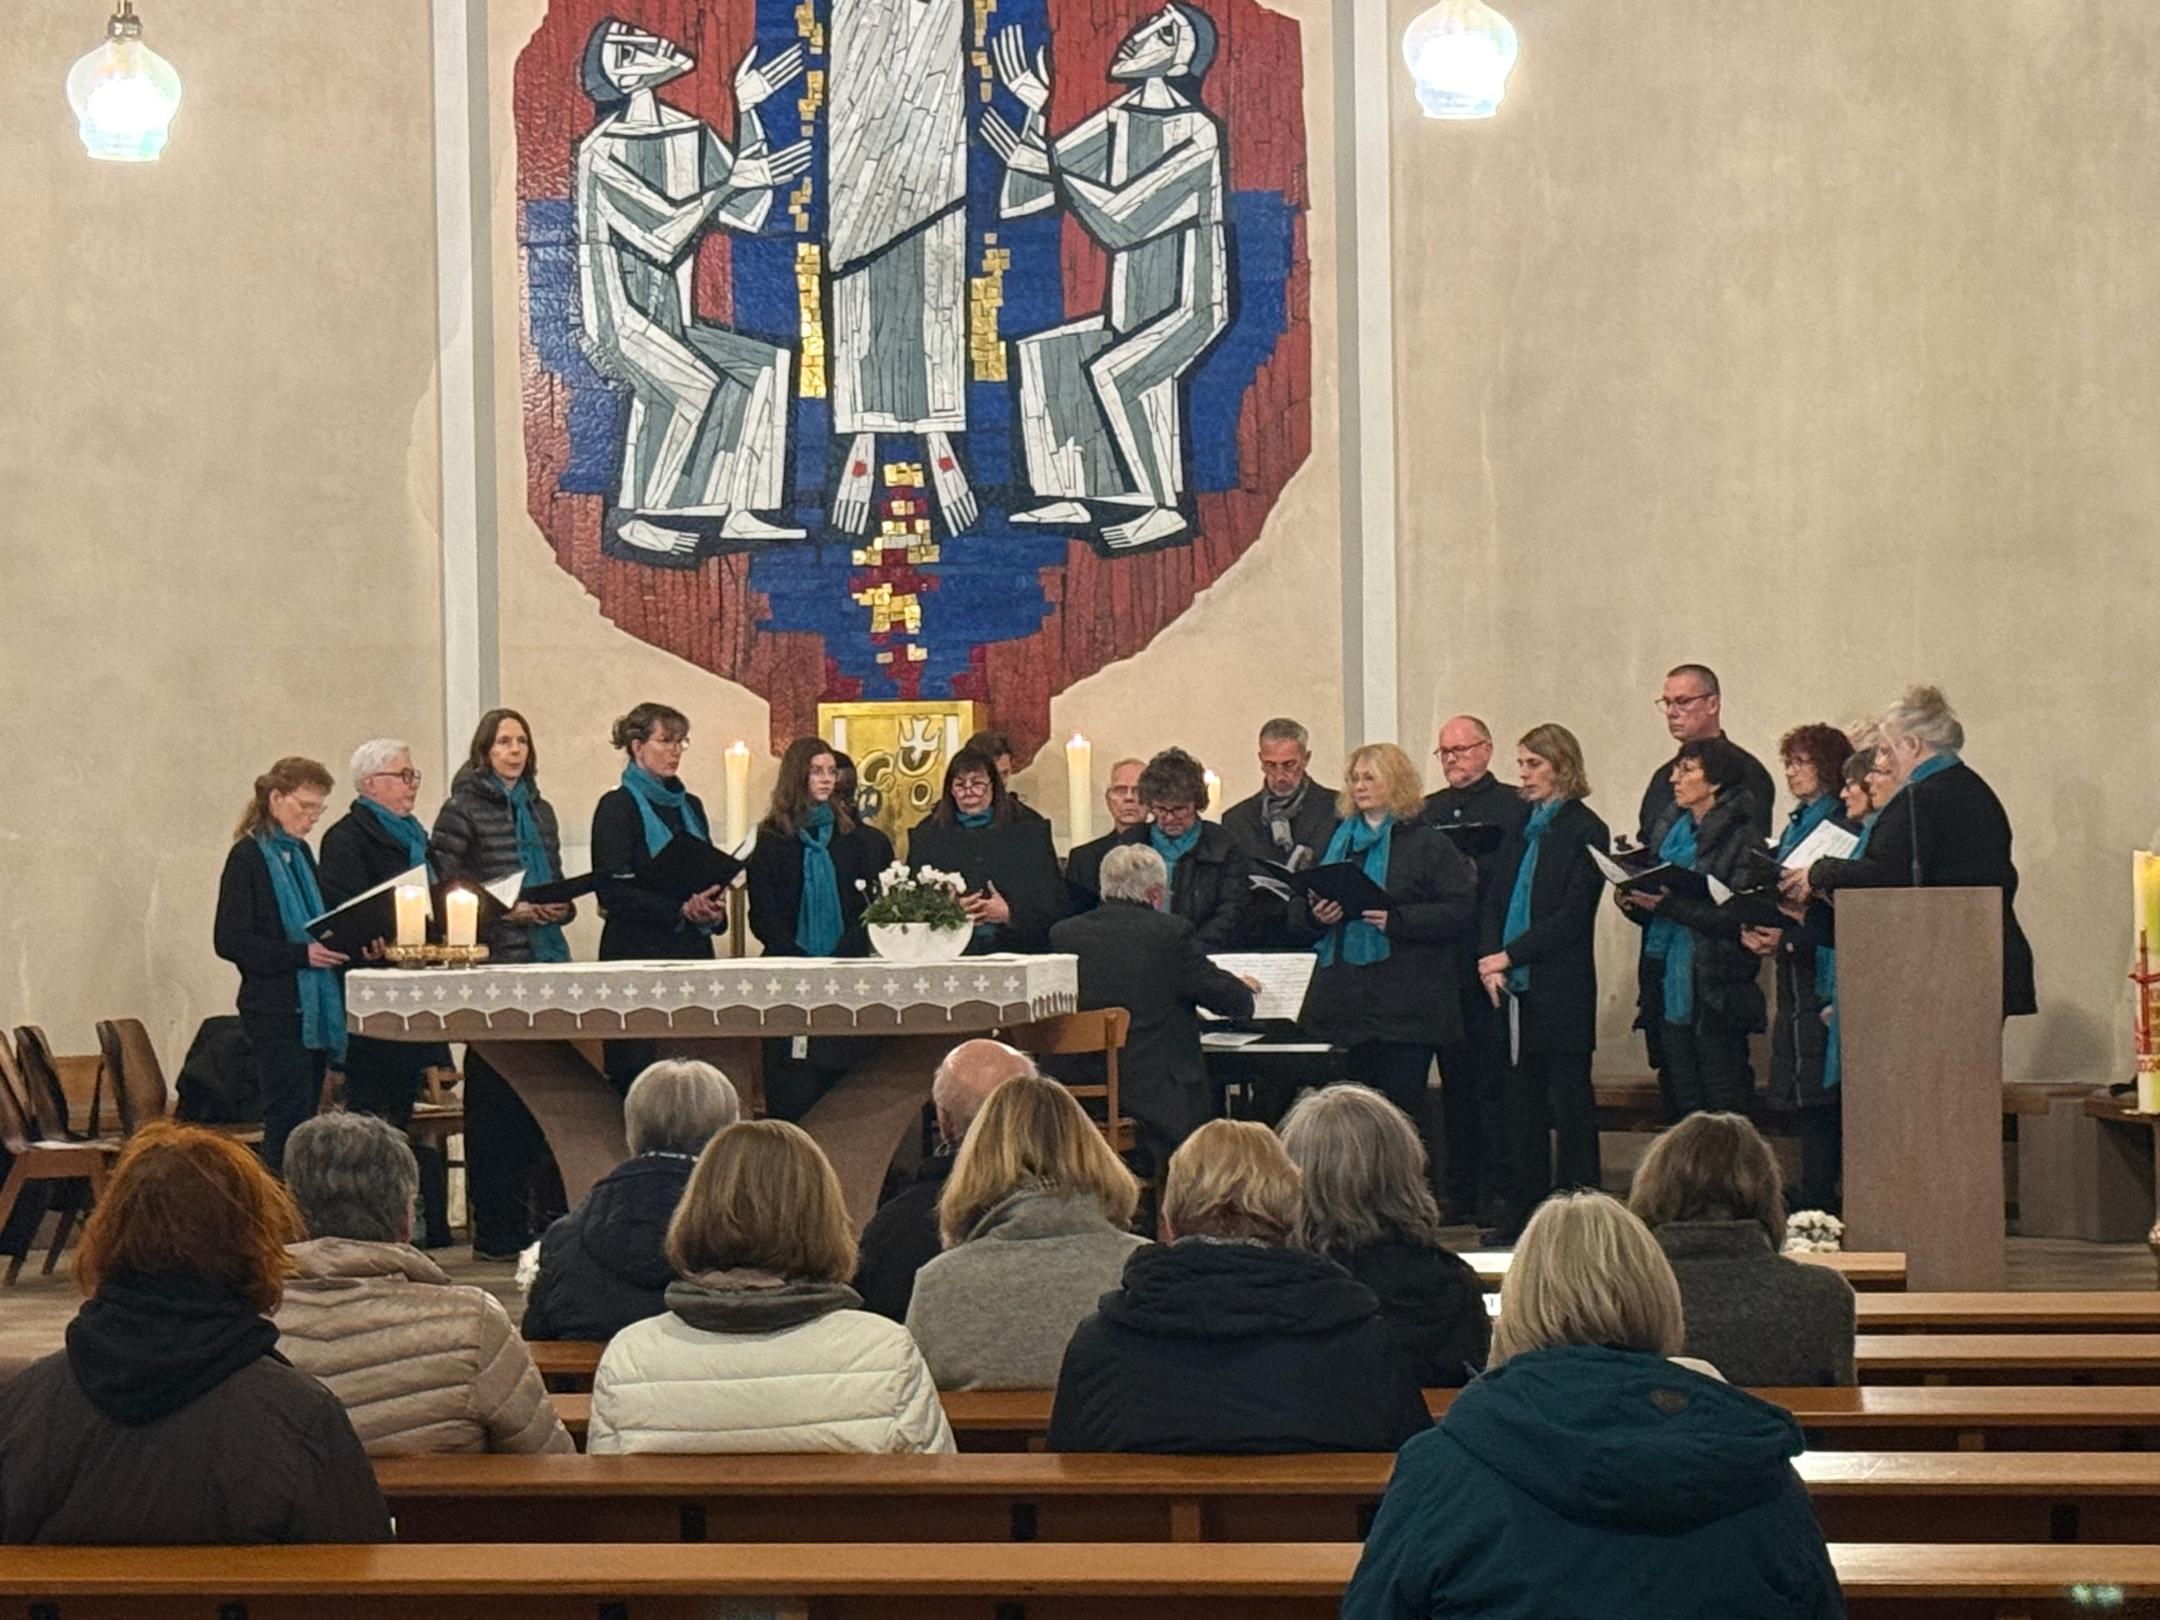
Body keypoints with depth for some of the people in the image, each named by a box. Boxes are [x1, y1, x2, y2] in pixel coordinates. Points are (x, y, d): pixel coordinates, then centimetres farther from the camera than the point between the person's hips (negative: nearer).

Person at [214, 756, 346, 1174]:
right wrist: (301, 953, -20)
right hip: (275, 1010, -8)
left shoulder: (300, 853, 15)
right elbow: (229, 940, -15)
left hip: (314, 1006, 8)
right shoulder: (248, 857, -9)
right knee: (288, 1116, -8)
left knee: (305, 1116, 9)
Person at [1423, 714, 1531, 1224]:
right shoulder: (1426, 811, 19)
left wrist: (1476, 870, -19)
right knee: (1454, 1079, 9)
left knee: (1494, 1081, -5)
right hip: (1442, 961, 5)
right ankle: (1460, 1189, 14)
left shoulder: (1514, 808, 0)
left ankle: (1498, 1192, -1)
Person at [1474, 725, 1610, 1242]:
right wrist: (1491, 961, -4)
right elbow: (1495, 902, 13)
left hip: (1560, 991, -7)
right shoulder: (1521, 830, 15)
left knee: (1569, 1103, -1)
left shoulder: (1585, 830, -7)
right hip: (1513, 988, 7)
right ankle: (1520, 1211, 15)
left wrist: (1510, 955, -15)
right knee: (1519, 1102, 9)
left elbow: (1573, 915, -13)